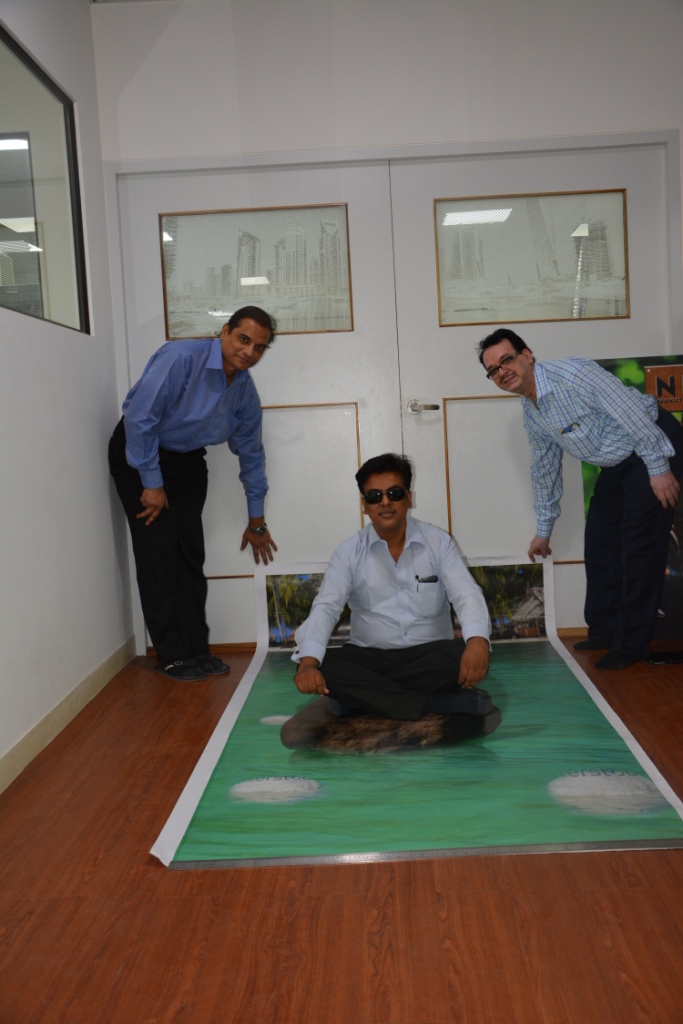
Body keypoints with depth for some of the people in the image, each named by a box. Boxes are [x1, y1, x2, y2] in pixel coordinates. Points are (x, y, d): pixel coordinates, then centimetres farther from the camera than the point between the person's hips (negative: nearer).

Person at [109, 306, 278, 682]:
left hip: (186, 459, 6)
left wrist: (256, 522, 12)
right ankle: (172, 655, -4)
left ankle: (196, 649, 8)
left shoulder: (245, 392, -6)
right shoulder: (181, 357, -28)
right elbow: (139, 418, -26)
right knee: (159, 550, -11)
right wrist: (152, 483, -19)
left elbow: (251, 454, 5)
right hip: (138, 452, -6)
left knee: (191, 552, 1)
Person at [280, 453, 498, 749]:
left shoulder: (438, 542, -1)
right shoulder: (349, 552, 0)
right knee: (325, 666, -29)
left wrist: (477, 640, -35)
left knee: (464, 657, -32)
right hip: (370, 658, 1)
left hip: (429, 655, -1)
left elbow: (466, 595, -12)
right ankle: (448, 705, -28)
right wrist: (309, 661, -30)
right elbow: (326, 607, -10)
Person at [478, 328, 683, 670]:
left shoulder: (572, 374, -25)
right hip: (618, 462, 9)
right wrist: (543, 530, 18)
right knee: (599, 540, 6)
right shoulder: (531, 414, 3)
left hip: (655, 443, -8)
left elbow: (632, 410, -25)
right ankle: (603, 632, 17)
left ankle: (631, 644, -4)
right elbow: (544, 470, 13)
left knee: (638, 544, -11)